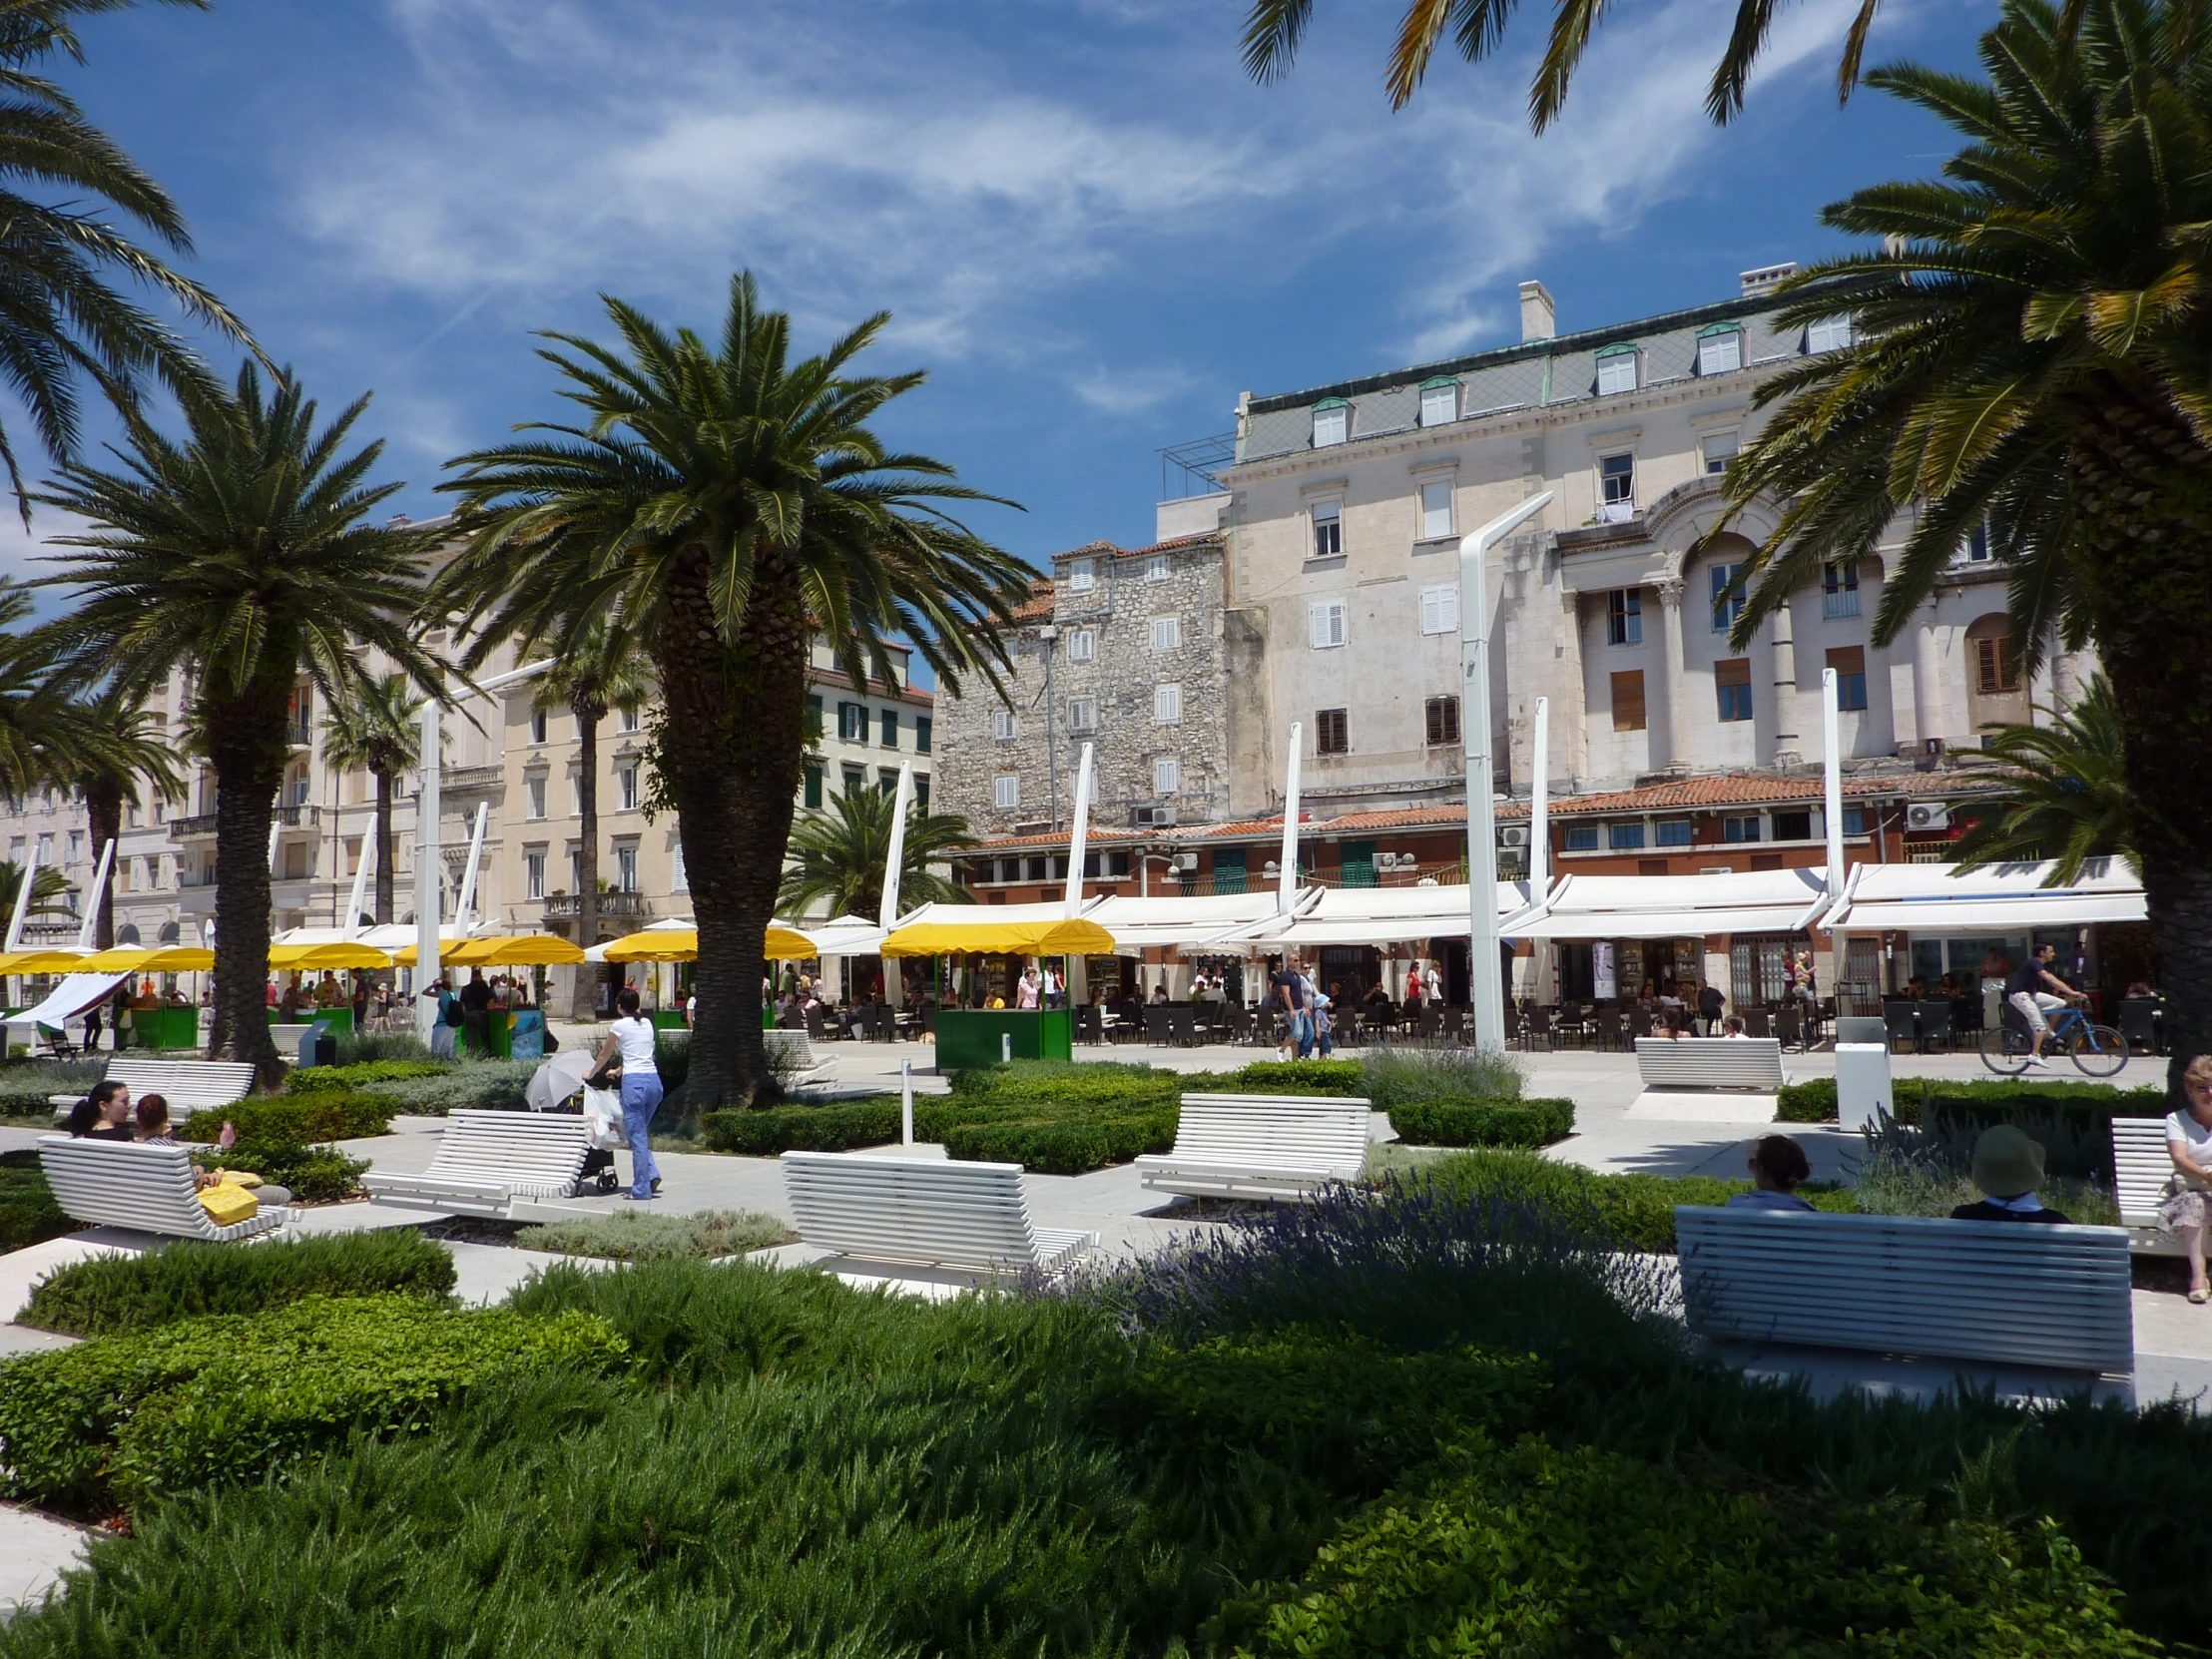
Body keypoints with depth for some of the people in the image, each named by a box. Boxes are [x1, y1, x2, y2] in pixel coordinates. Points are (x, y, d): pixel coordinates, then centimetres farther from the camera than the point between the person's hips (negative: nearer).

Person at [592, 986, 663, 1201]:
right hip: (654, 1079, 6)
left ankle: (641, 1189, 1)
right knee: (642, 1132, 19)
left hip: (634, 1081, -6)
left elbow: (604, 1055, 13)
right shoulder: (647, 1024, 16)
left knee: (636, 1135, -1)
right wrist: (619, 1070, 44)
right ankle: (652, 1175, 4)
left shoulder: (619, 1026, 0)